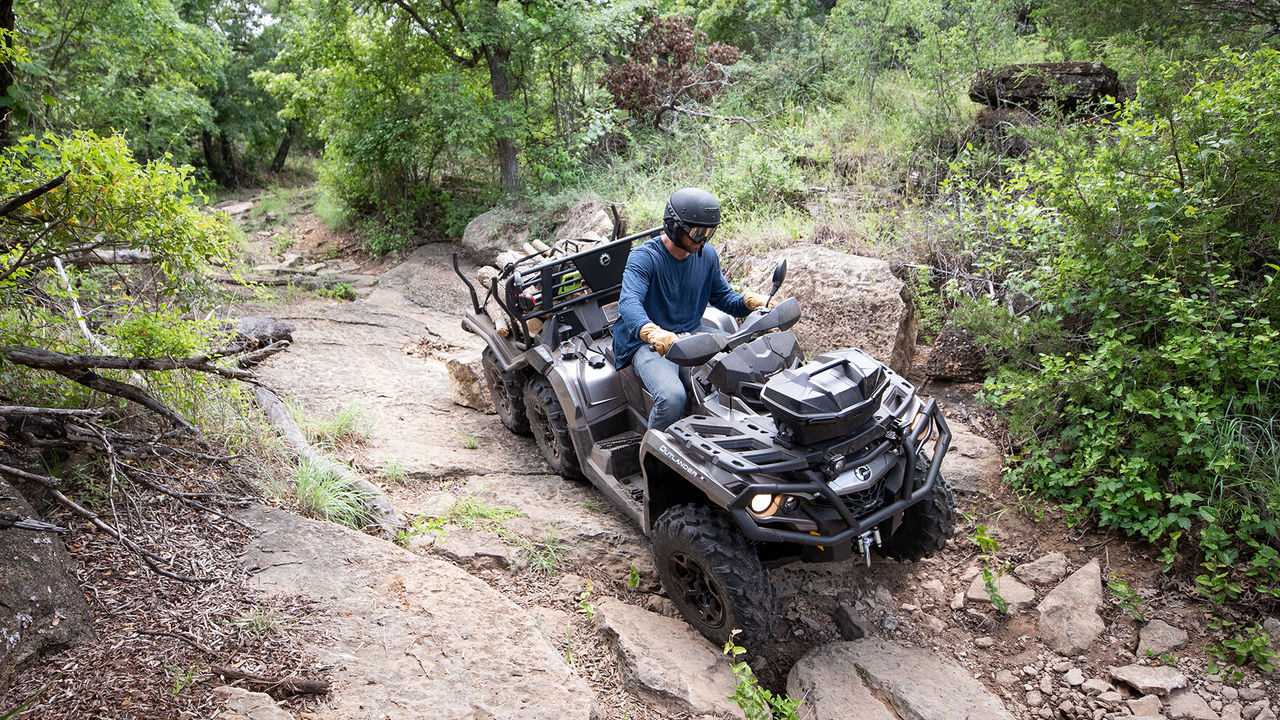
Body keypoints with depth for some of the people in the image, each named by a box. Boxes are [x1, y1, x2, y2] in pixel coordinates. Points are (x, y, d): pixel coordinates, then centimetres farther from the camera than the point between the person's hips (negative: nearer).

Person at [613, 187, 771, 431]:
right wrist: (653, 332, -53)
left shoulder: (707, 255, 7)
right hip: (649, 345, -6)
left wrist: (752, 301, -9)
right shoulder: (645, 257, -14)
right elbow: (629, 302, -31)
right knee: (672, 397, -34)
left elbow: (723, 296, 16)